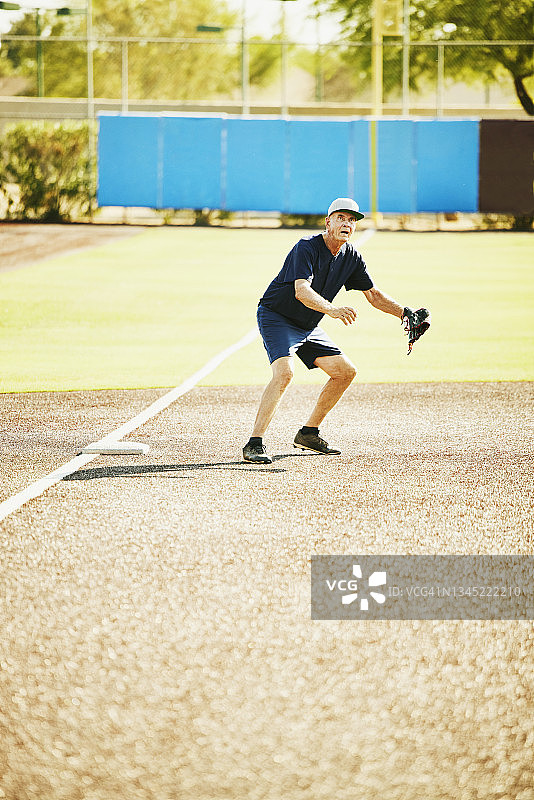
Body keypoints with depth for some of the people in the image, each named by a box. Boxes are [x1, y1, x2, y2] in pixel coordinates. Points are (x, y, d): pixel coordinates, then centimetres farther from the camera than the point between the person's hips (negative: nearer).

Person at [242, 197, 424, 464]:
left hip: (307, 328, 8)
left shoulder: (351, 257, 0)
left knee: (346, 371, 7)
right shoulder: (307, 247, -23)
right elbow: (302, 292, -38)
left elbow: (374, 295, 11)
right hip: (276, 318, -8)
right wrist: (332, 310, -54)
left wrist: (405, 313, 0)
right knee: (284, 372, -29)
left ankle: (308, 434, 19)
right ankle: (254, 444, -30)